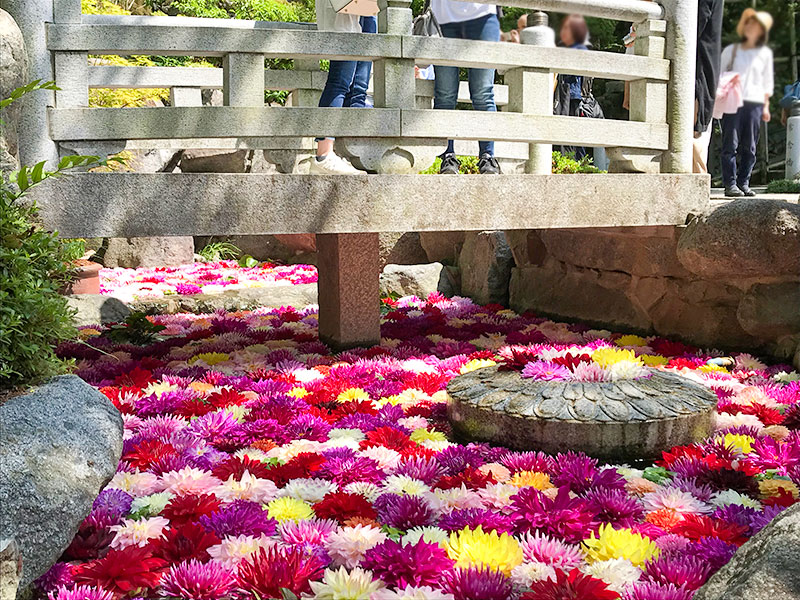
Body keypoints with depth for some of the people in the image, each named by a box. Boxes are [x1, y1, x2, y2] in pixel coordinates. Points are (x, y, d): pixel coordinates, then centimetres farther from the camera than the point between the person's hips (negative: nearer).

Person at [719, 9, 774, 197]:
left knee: (749, 148, 0)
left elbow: (768, 82, 18)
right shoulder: (731, 50, 13)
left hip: (755, 103, 2)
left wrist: (766, 106, 11)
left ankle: (744, 183, 6)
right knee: (731, 145, -8)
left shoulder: (765, 53, 16)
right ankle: (731, 185, -8)